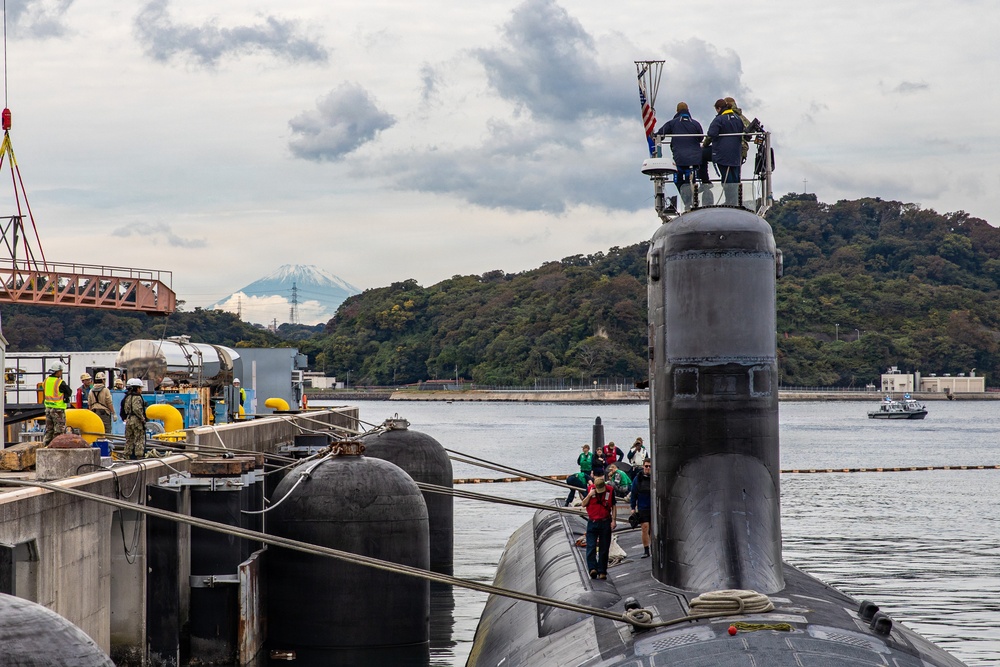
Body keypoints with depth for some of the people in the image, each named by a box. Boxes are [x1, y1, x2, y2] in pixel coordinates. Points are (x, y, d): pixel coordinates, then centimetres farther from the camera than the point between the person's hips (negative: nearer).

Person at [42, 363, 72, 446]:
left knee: (49, 429, 16)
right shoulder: (60, 383, -17)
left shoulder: (46, 381, 4)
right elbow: (69, 392, -8)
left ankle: (45, 445, 17)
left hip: (48, 408, 7)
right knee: (59, 430, 0)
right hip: (58, 409, -7)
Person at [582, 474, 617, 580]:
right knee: (591, 547, -11)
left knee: (604, 549, 3)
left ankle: (602, 572, 8)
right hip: (592, 522, 0)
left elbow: (613, 506, 5)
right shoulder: (590, 489, 0)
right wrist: (589, 495, -15)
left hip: (605, 523, 0)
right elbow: (584, 504, 1)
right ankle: (593, 568, -13)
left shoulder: (610, 490, -1)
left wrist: (613, 520, -1)